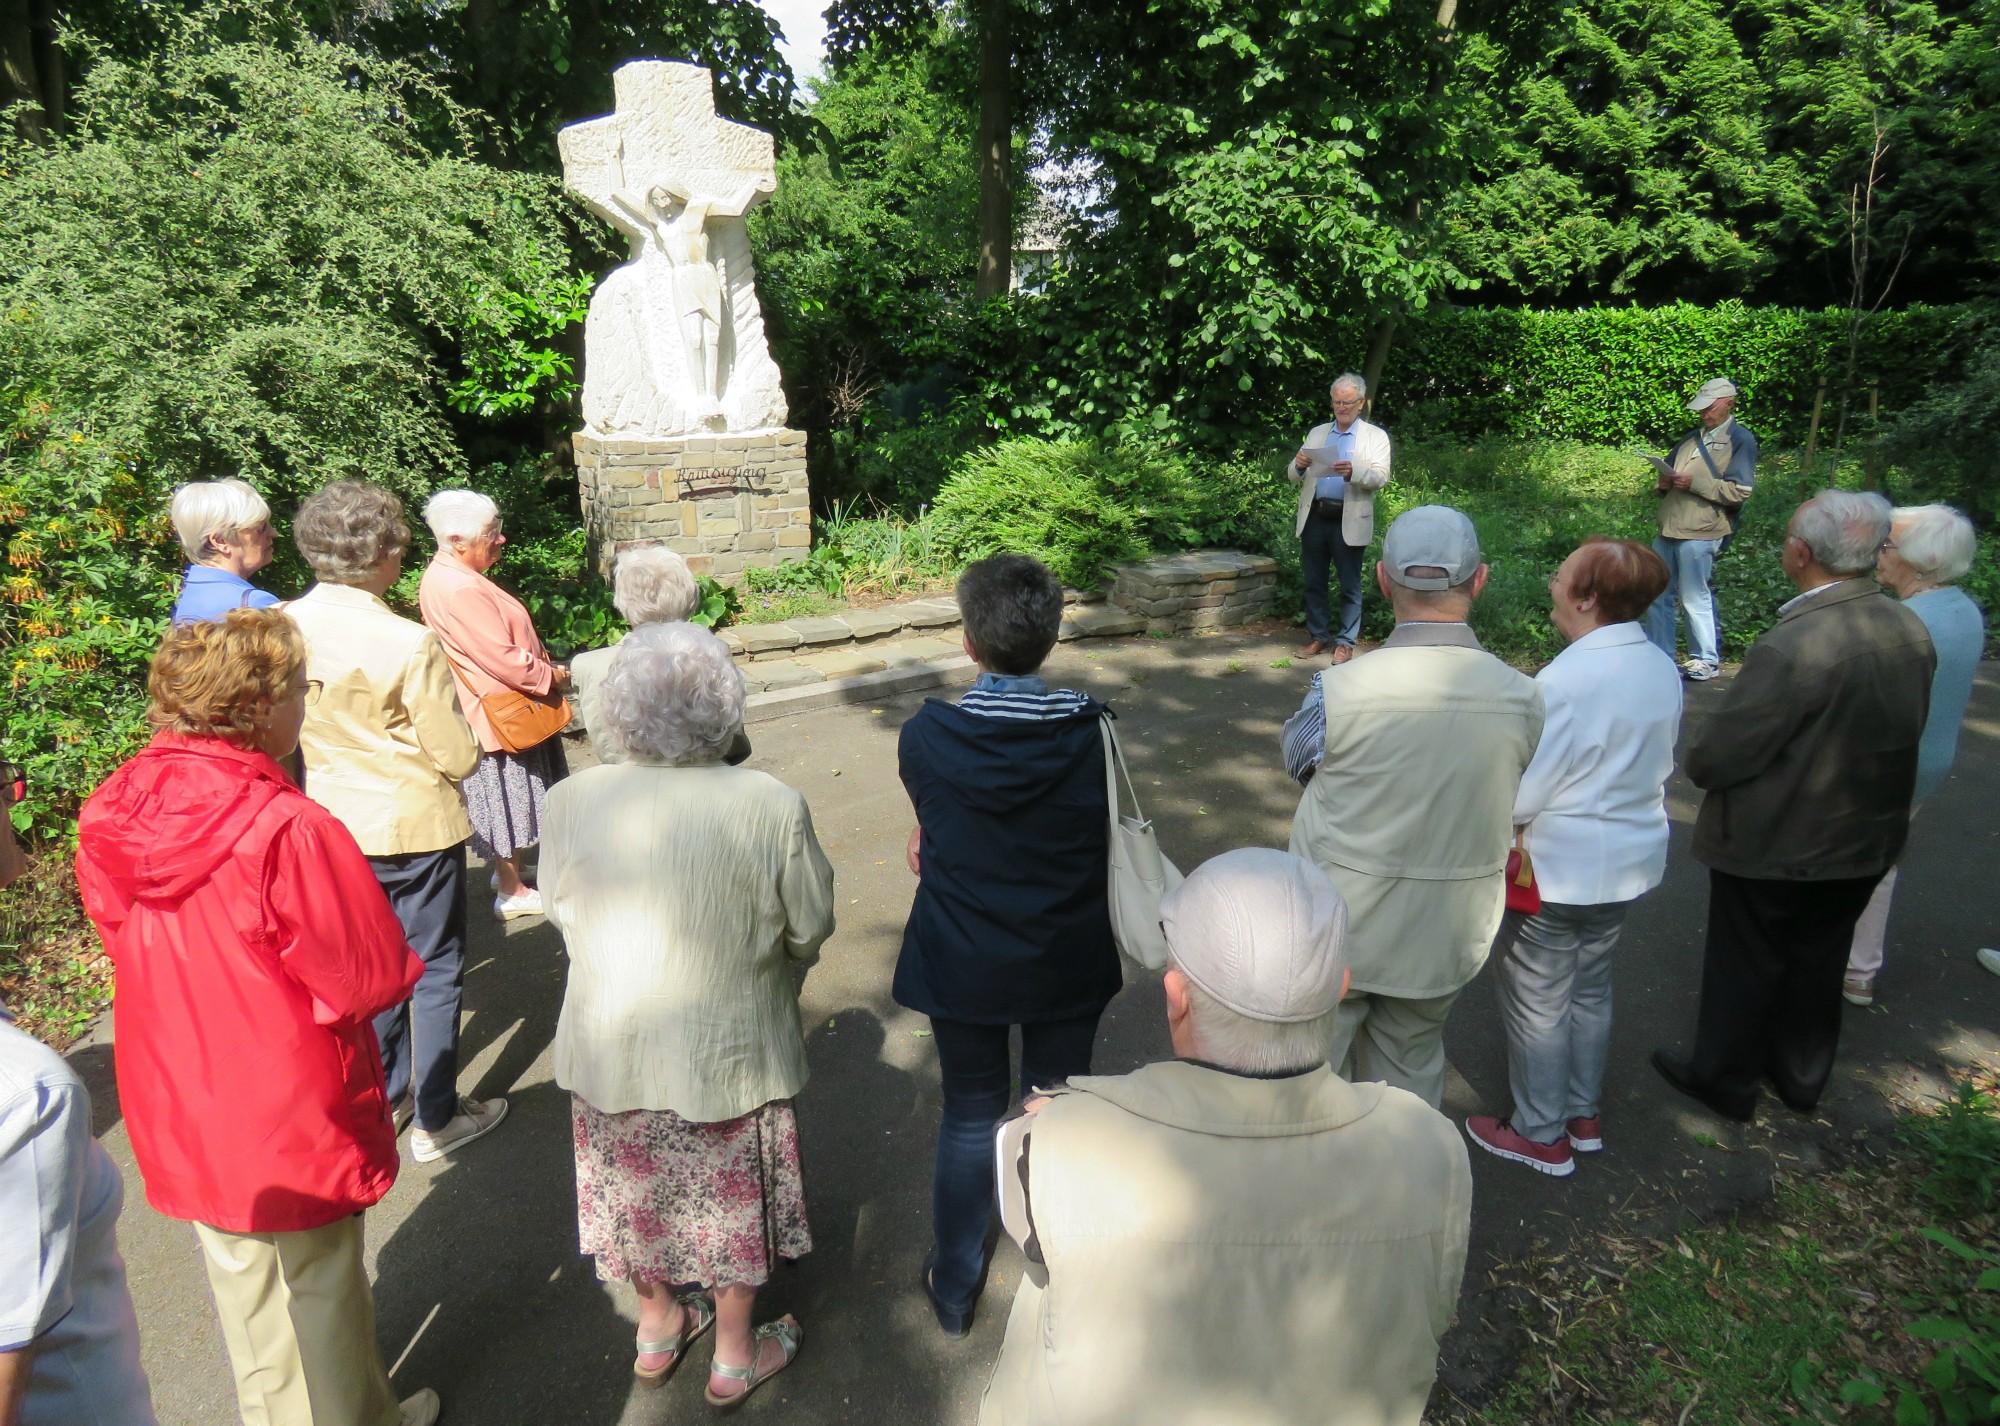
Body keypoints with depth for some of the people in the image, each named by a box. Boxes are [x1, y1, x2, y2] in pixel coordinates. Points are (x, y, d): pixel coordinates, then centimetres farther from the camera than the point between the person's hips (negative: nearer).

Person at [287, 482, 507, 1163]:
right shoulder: (411, 644, -24)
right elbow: (459, 759, -18)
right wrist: (462, 722, 1)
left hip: (332, 821, 6)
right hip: (413, 825, -6)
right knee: (433, 972, 10)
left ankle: (383, 1097, 37)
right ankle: (436, 1119, 22)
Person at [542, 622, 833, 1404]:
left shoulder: (571, 801, -18)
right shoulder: (773, 806, -25)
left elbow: (562, 919, -2)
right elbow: (810, 930, -13)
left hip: (610, 1041, 3)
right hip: (728, 1047, -2)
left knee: (638, 1187, 27)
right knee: (733, 1195, 22)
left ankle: (657, 1327, 50)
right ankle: (735, 1354, 42)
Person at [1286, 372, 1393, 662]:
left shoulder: (1375, 436, 4)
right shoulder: (1316, 433, 15)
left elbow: (1381, 477, -9)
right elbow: (1294, 477, 10)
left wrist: (1353, 472, -28)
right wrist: (1298, 464, -13)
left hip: (1349, 521, -3)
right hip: (1314, 518, 4)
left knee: (1350, 586, 2)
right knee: (1314, 582, 8)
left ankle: (1346, 642, 10)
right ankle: (1319, 636, 19)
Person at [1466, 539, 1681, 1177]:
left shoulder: (1565, 679, -27)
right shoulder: (1662, 670, -2)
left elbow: (1525, 794, -22)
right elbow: (1661, 764, 10)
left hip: (1560, 867, -8)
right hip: (1634, 857, 8)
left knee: (1536, 1001, 10)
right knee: (1590, 988, 23)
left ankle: (1541, 1135, 25)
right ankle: (1584, 1115, 39)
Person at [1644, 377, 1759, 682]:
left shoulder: (1741, 439, -2)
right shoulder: (1691, 438, 20)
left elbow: (1739, 491, -12)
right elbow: (1667, 472, 27)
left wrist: (1694, 483, -17)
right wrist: (1663, 483, 3)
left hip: (1700, 533, -7)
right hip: (1668, 530, 7)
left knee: (1695, 598, -3)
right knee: (1657, 595, 10)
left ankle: (1706, 660, 8)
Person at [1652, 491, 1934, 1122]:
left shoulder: (1790, 647, -31)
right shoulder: (1911, 631, -7)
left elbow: (1716, 756, -26)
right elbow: (1901, 735, 5)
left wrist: (1698, 766, -4)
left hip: (1773, 843, -7)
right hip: (1865, 841, 7)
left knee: (1746, 965, 13)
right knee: (1819, 959, 24)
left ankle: (1723, 1077, 32)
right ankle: (1802, 1074, 43)